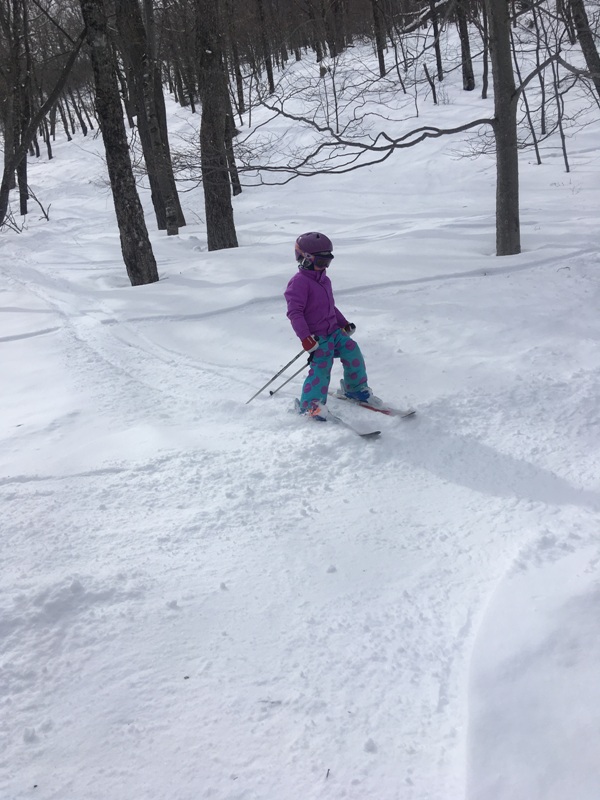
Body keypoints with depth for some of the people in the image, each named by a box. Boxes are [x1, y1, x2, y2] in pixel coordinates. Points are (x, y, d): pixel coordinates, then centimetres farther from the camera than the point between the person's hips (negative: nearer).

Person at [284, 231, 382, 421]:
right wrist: (305, 338, -27)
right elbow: (294, 312, -21)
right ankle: (310, 404, -8)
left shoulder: (324, 280, 13)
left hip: (334, 331, 8)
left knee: (353, 353, 3)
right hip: (317, 337, -8)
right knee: (321, 367, -18)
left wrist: (344, 323, 25)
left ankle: (356, 388, 24)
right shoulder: (300, 282, -15)